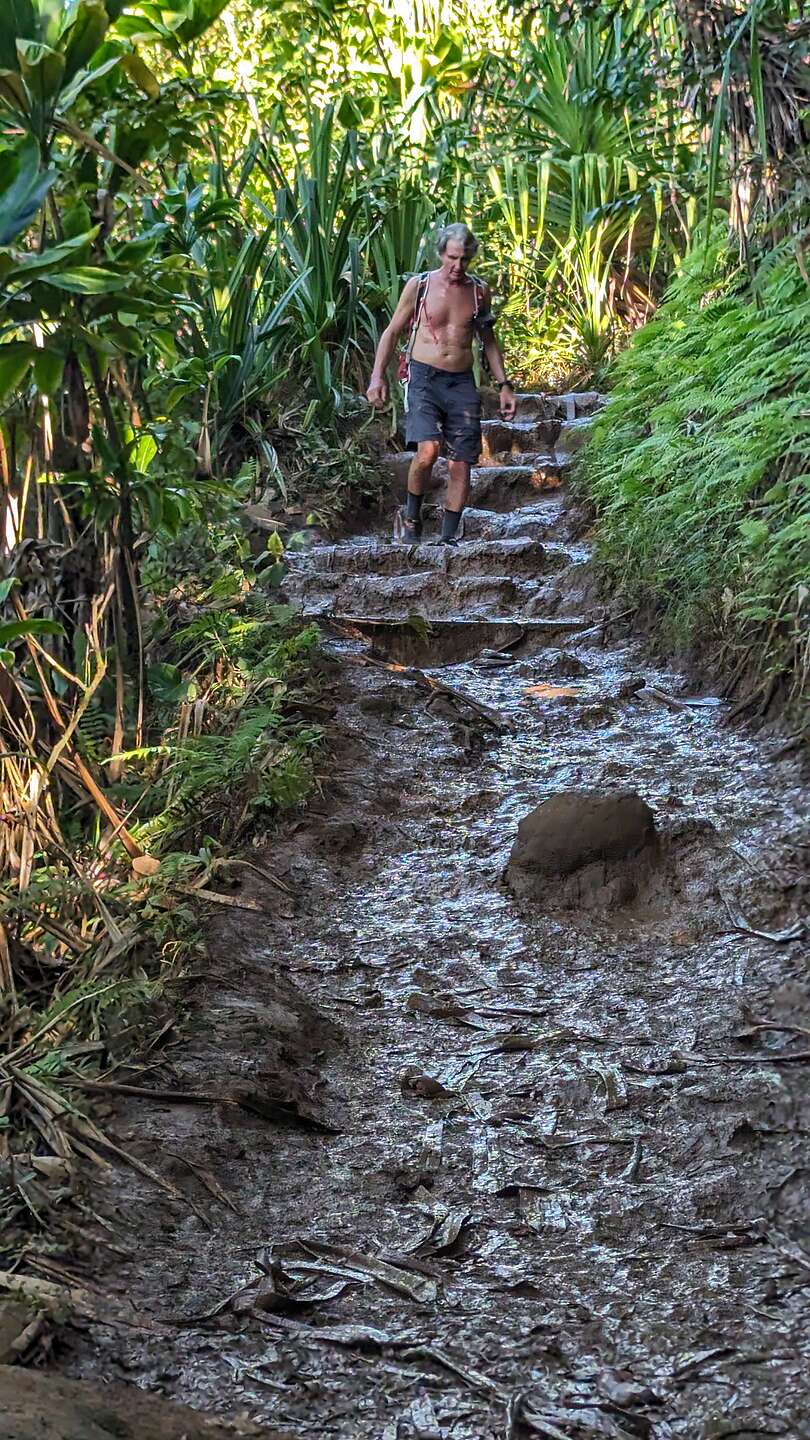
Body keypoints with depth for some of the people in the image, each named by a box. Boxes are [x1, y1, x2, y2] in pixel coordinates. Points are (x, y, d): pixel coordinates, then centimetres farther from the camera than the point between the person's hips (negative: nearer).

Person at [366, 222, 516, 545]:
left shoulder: (479, 291, 10)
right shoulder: (419, 285, 2)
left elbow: (488, 341, 21)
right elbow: (392, 331, 8)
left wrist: (504, 384, 16)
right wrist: (377, 376, -2)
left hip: (462, 382, 3)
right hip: (424, 377, -3)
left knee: (461, 464, -1)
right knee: (427, 451, -24)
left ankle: (448, 538, 9)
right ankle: (411, 516, 1)